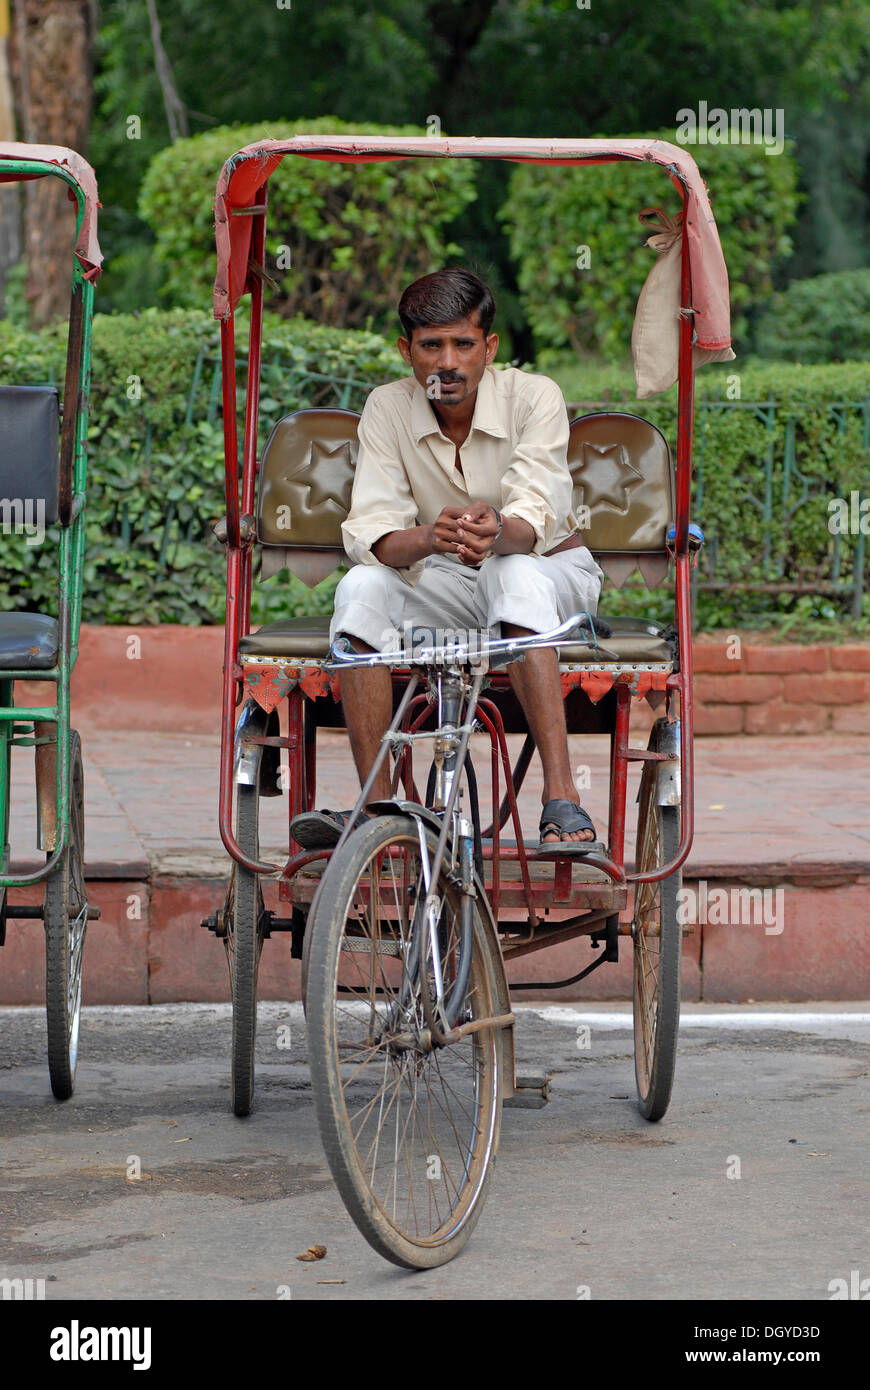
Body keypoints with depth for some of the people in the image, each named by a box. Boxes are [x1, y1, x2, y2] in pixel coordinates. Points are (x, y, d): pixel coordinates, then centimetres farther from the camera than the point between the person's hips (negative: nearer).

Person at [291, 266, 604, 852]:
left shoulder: (535, 397, -16)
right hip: (442, 586, 3)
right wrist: (432, 538, -43)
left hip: (552, 574, -3)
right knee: (362, 587, -28)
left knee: (516, 574, -38)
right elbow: (370, 534, -19)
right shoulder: (388, 408, -9)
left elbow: (535, 521, -28)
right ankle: (377, 804, -28)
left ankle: (562, 798, -45)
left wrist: (495, 533, -53)